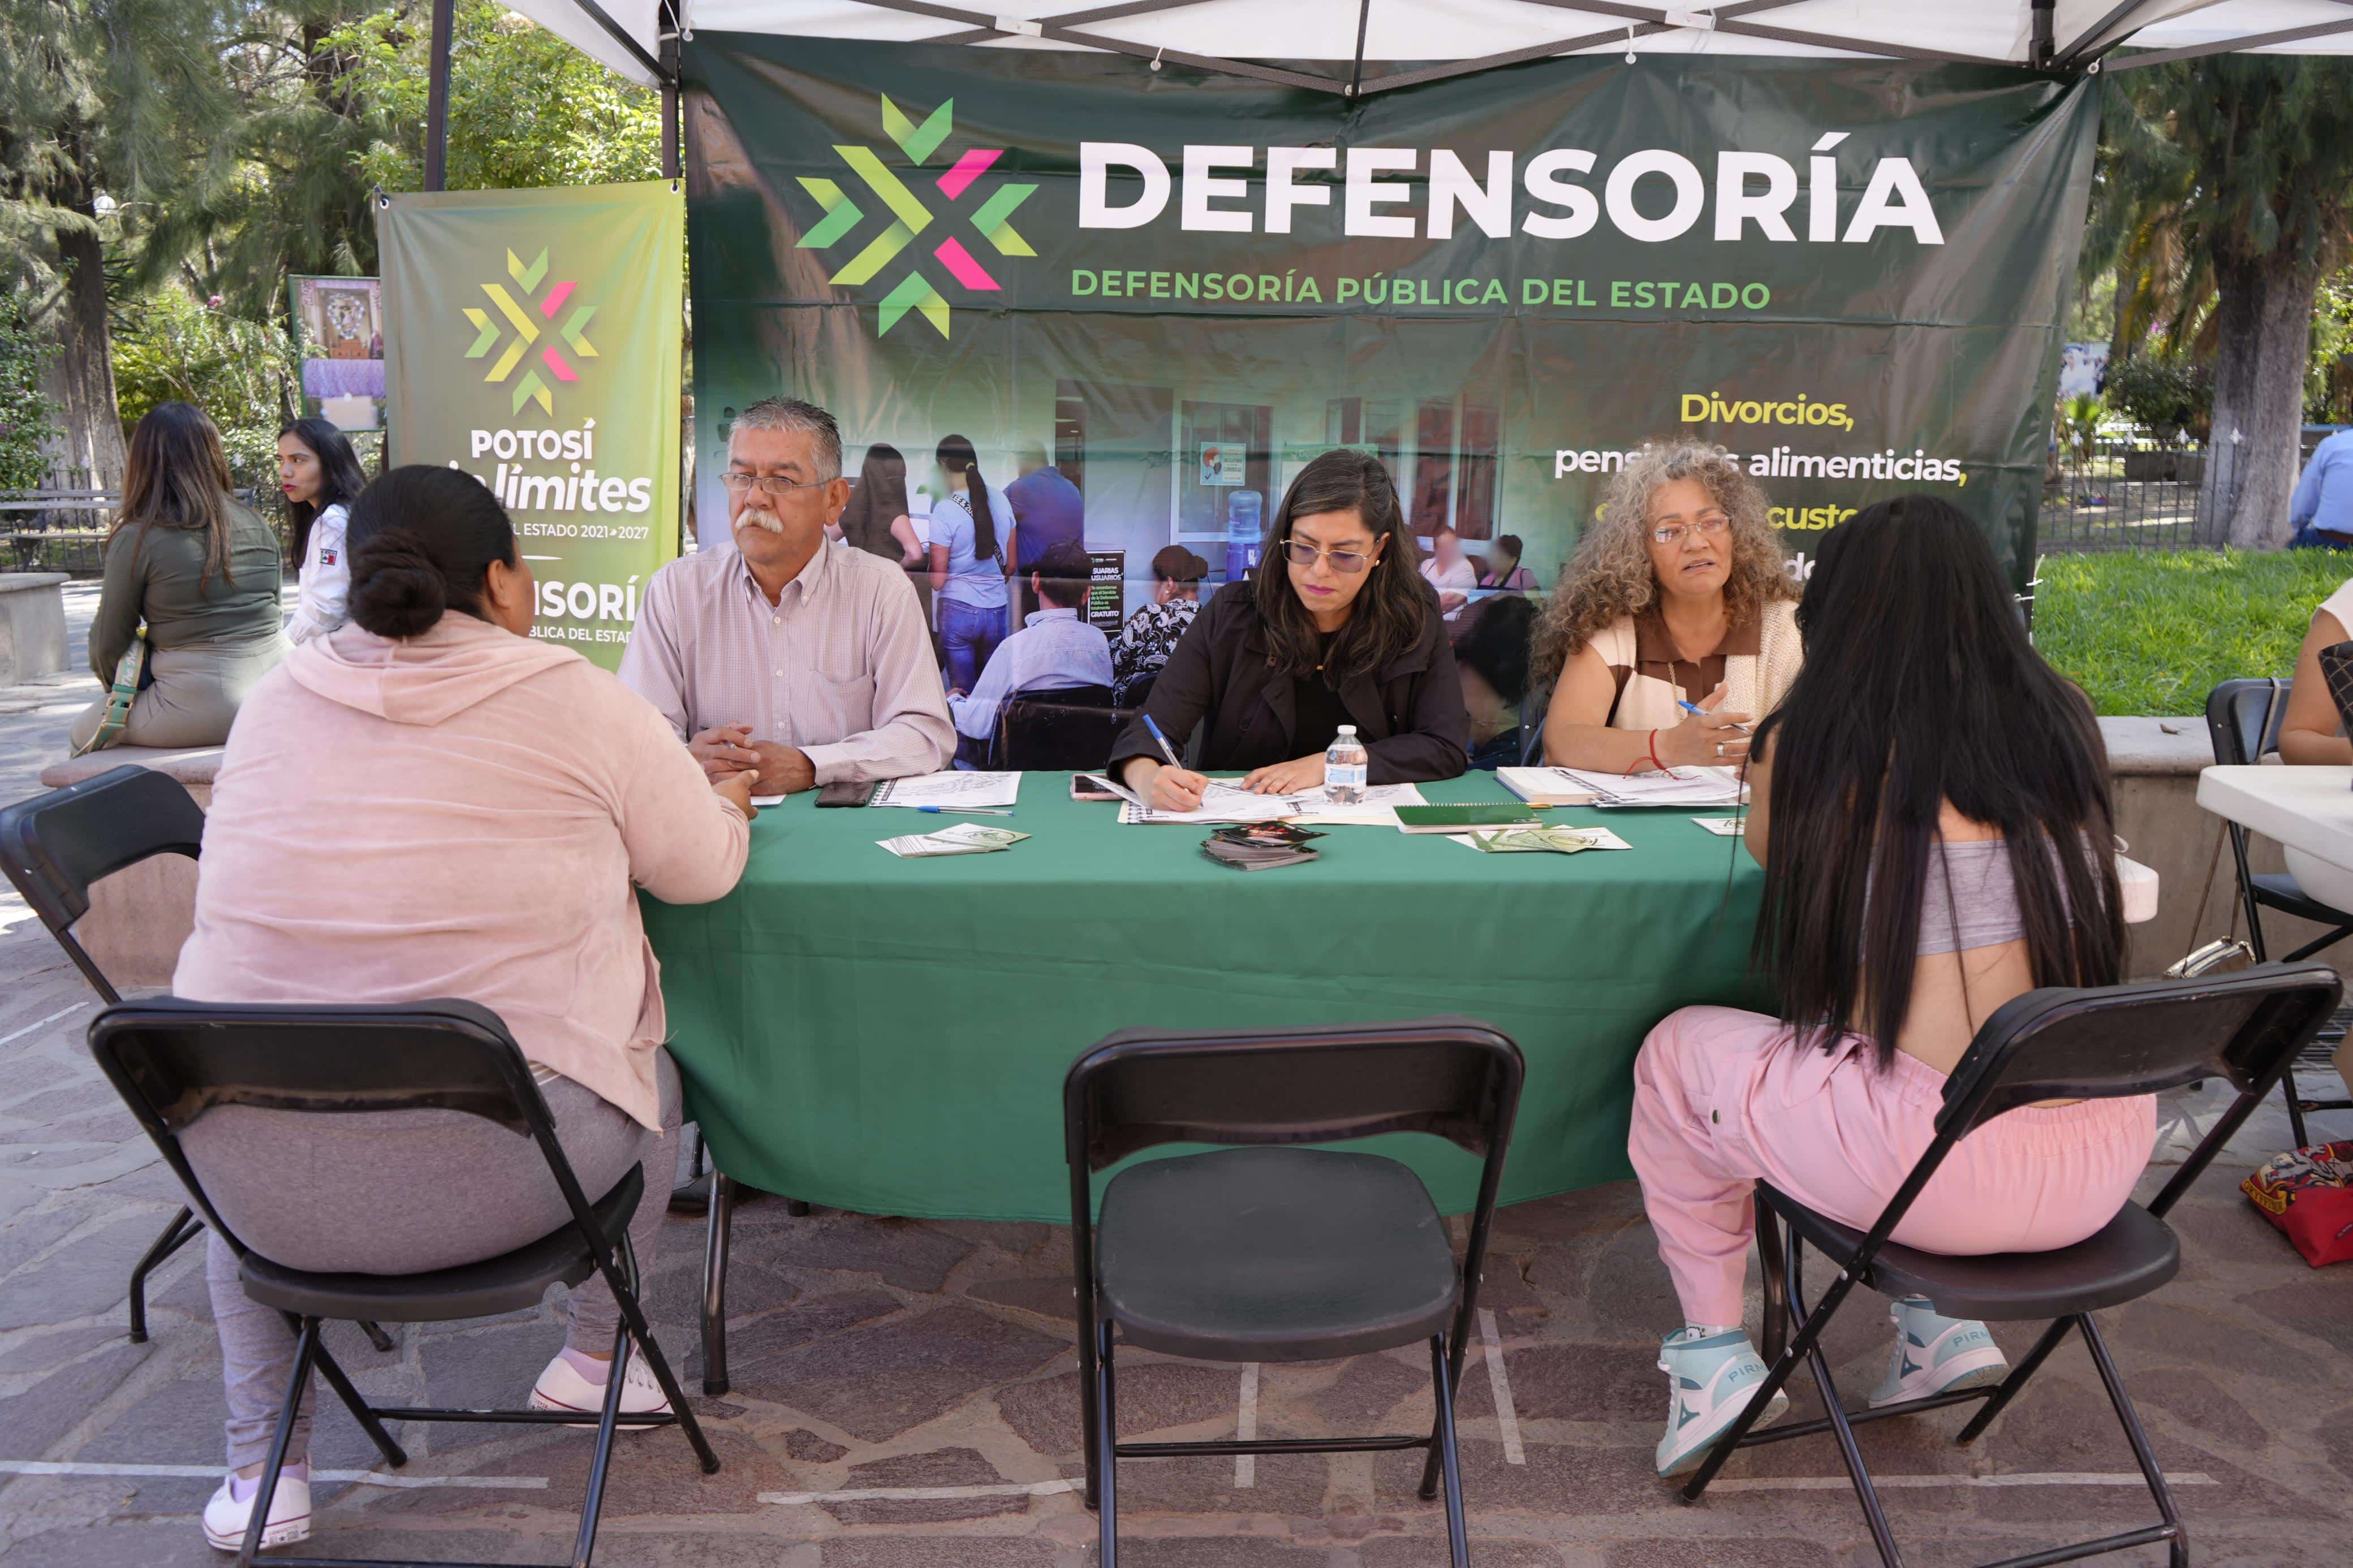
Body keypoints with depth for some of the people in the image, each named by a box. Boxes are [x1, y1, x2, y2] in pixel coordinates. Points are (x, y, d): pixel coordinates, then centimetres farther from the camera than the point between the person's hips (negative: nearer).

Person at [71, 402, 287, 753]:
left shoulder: (138, 538, -9)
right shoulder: (256, 526, 5)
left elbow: (109, 644, 0)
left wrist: (116, 688, 20)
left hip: (200, 713, -5)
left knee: (85, 731, 22)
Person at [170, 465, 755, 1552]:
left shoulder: (274, 701, 5)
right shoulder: (575, 699, -7)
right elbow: (701, 870, 1)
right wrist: (726, 805, 25)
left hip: (262, 1191, 4)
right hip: (490, 1175, -3)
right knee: (648, 1078, 28)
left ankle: (260, 1472, 34)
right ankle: (596, 1358, 42)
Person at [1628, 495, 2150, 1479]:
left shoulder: (1819, 742, -8)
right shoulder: (2065, 724, 3)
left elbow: (1767, 850, 13)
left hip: (1945, 1164, -5)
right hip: (2108, 1160, 6)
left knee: (1675, 1053, 17)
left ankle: (1715, 1356, 20)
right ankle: (1942, 1324, 27)